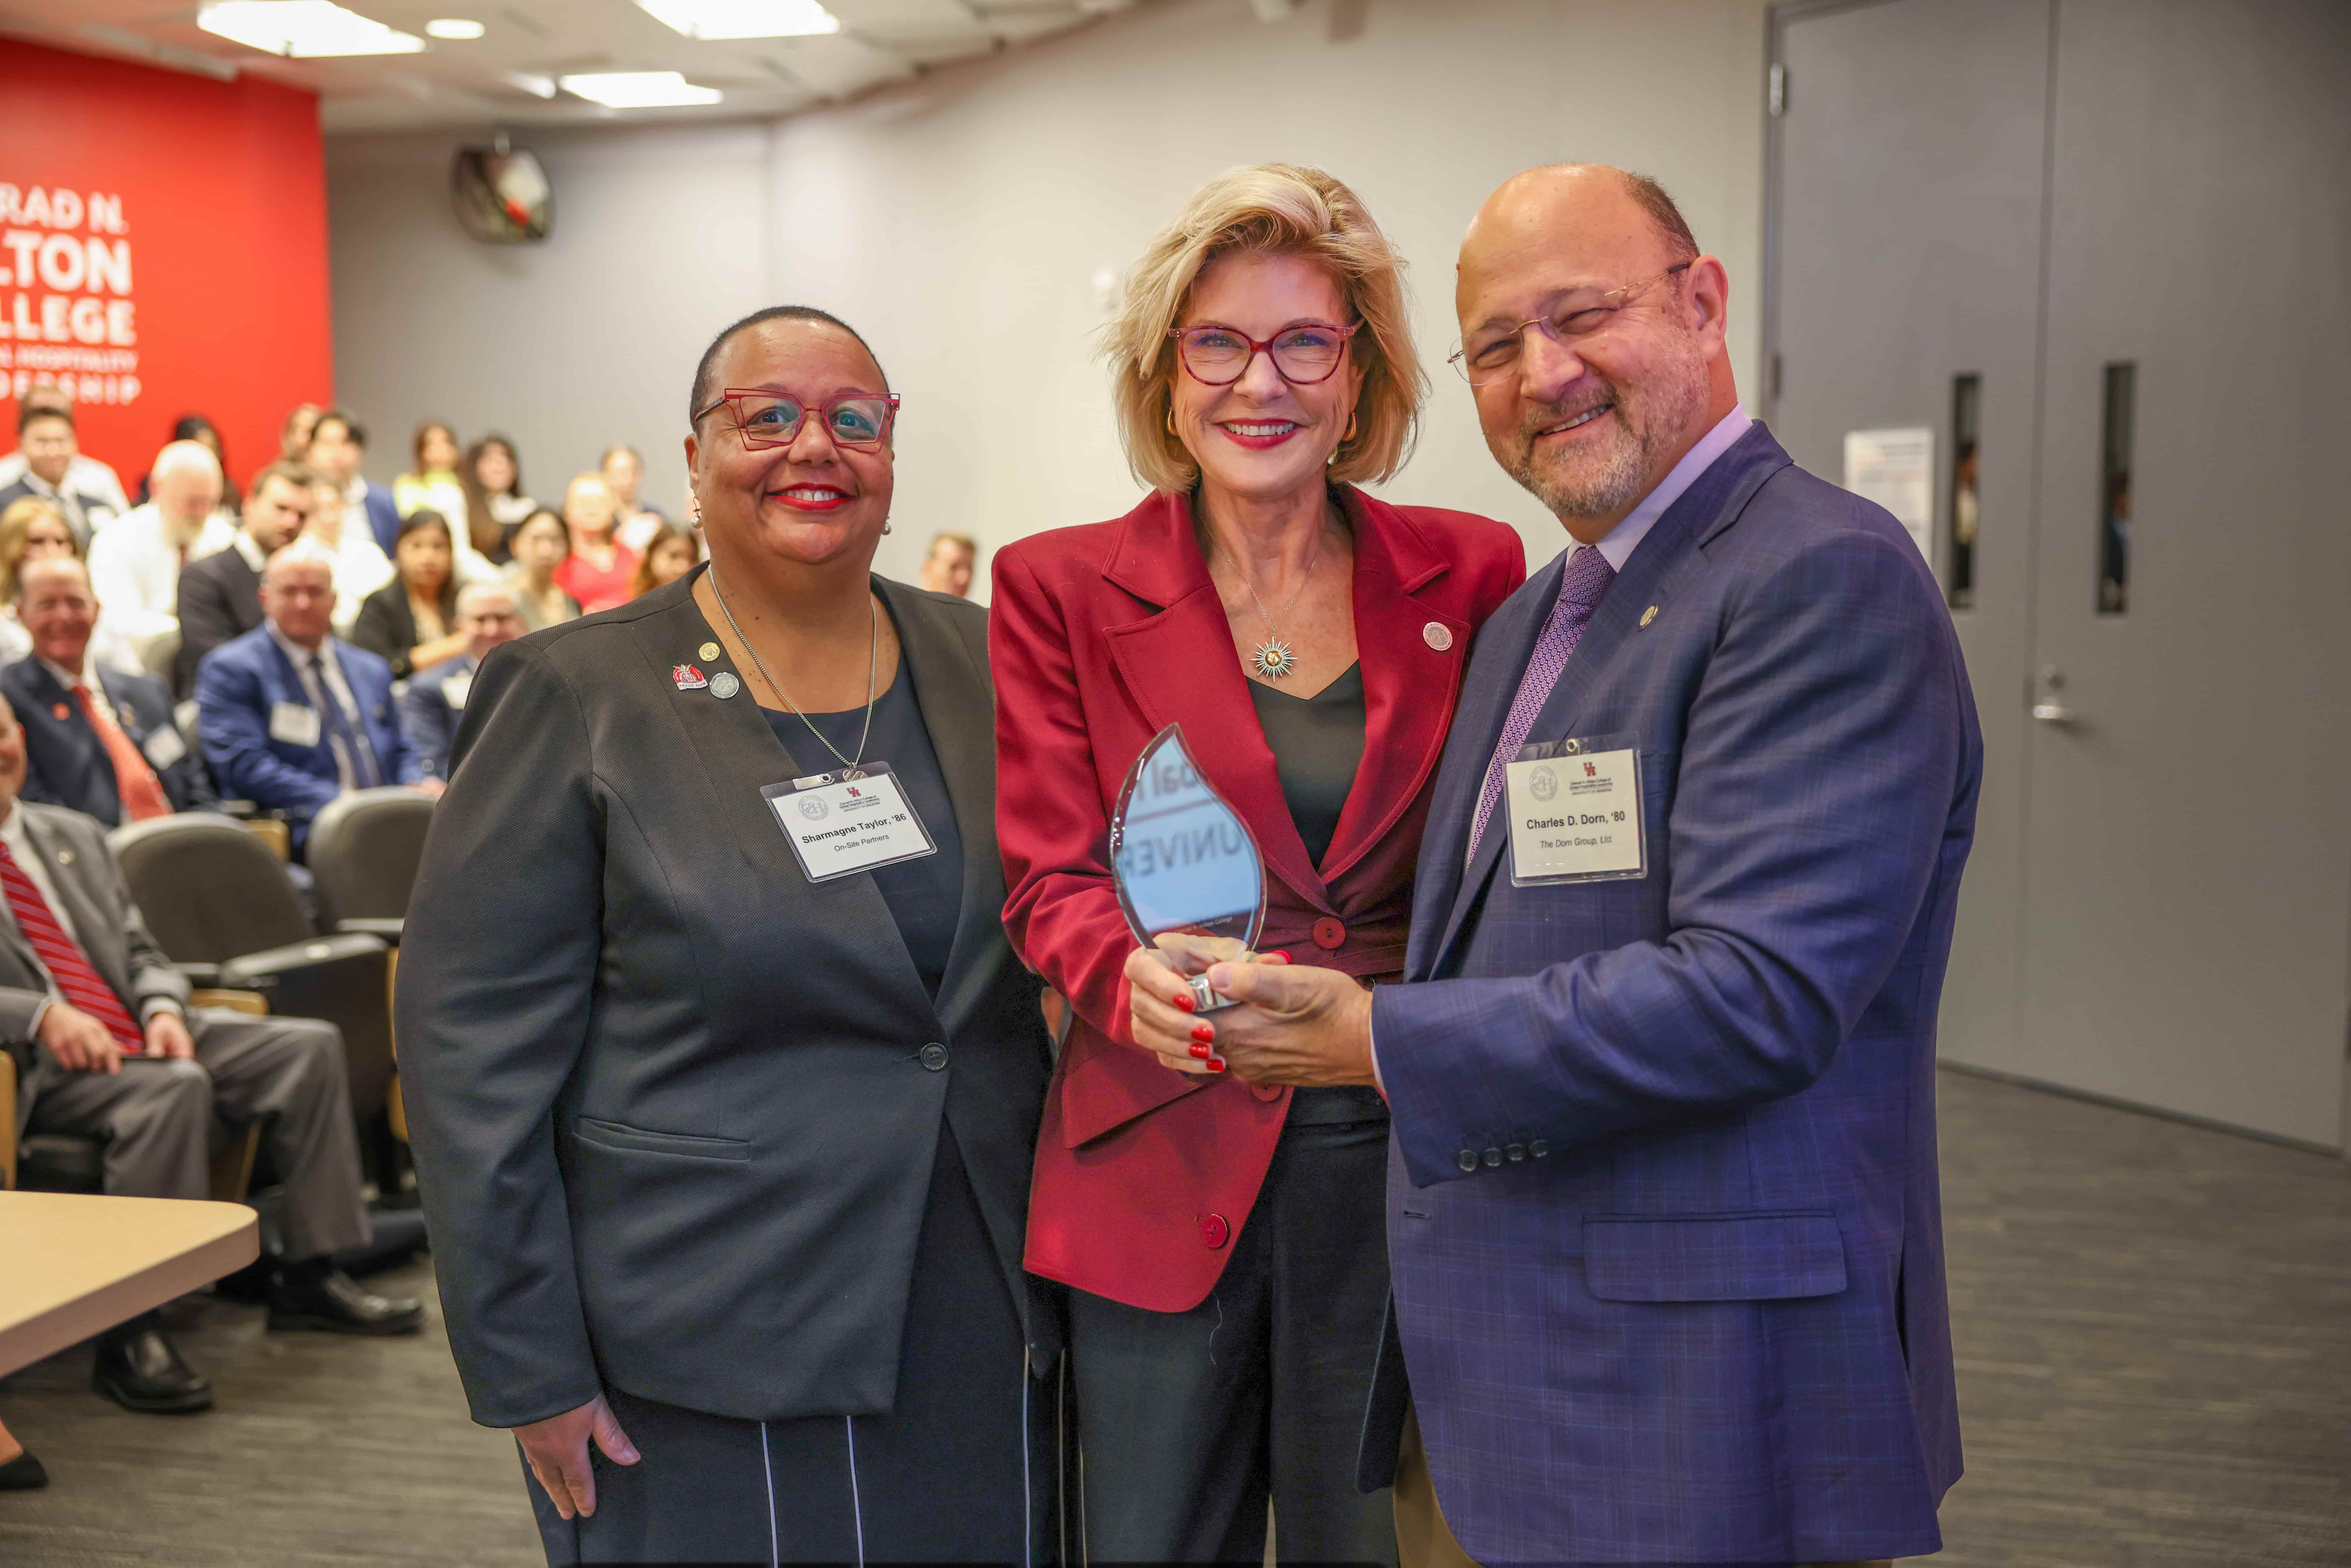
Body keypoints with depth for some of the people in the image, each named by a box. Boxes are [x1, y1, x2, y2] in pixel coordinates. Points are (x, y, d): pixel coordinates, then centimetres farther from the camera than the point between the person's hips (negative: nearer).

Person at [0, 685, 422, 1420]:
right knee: (176, 1085, -35)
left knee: (310, 1046, -9)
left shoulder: (75, 836, 21)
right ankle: (128, 1336, -30)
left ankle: (310, 1275, -2)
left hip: (133, 1037, 7)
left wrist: (163, 1011, -4)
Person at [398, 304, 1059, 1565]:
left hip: (985, 1330, 4)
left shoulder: (985, 667, 5)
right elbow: (471, 1043, -8)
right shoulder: (577, 696, -6)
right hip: (703, 1363, -4)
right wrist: (527, 1368, -9)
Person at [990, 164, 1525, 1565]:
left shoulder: (1473, 574, 3)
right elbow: (1052, 879, -3)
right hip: (1163, 1166, -1)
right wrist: (1148, 981, -25)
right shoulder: (1061, 588, 0)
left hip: (1399, 1158, 1)